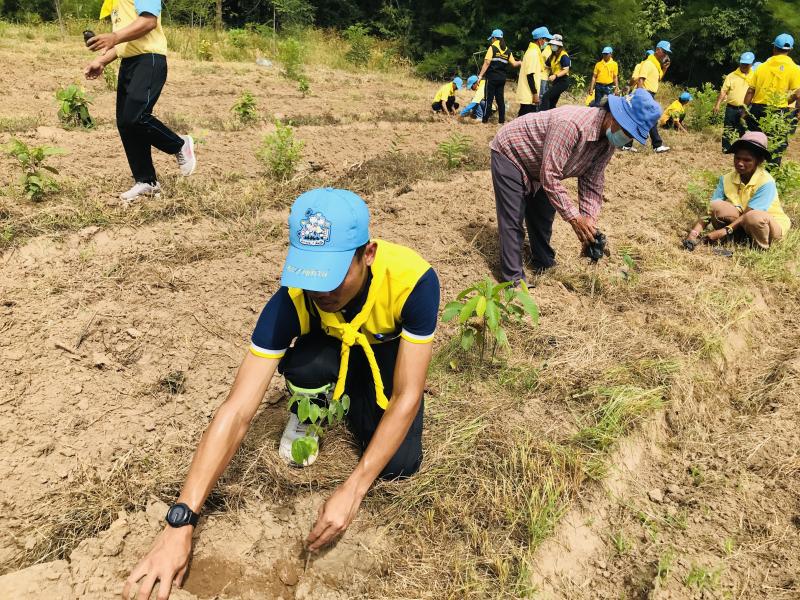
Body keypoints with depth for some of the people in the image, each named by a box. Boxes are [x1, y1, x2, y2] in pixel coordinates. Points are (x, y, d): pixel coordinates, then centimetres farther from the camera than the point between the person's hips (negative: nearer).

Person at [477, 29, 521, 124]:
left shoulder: (492, 47, -5)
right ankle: (501, 120, 12)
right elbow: (514, 63, 10)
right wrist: (521, 62, 30)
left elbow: (487, 63, -14)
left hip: (492, 77, -5)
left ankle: (485, 119, -5)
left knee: (489, 98, -3)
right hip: (502, 78, 5)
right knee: (500, 99, 11)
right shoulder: (507, 50, 11)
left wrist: (480, 75, -14)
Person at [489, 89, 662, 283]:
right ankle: (513, 281, -1)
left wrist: (589, 219, -20)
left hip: (537, 167, 8)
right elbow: (550, 176, -37)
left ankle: (544, 266, 32)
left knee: (542, 218, 14)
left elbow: (592, 183, -6)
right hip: (510, 153, -8)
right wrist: (574, 217, -34)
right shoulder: (572, 124, -39)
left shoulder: (608, 141, -11)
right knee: (513, 222, -9)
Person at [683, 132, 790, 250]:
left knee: (754, 217, -39)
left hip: (771, 223, -3)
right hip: (742, 225, 4)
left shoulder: (766, 183, -22)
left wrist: (724, 231, -39)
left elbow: (748, 214, -28)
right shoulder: (727, 179, -10)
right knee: (716, 206, -22)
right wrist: (695, 232, -31)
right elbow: (711, 210, -16)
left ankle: (761, 248, -12)